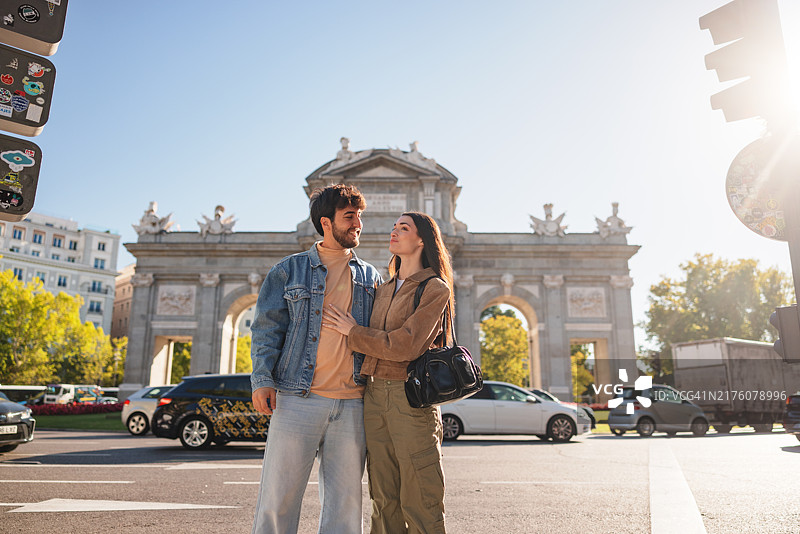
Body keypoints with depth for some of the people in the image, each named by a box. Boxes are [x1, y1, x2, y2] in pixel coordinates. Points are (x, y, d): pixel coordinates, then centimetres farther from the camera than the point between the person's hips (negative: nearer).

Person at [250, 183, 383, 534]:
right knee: (278, 497, 1)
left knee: (345, 502, 9)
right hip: (298, 398, -2)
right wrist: (262, 379, -8)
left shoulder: (370, 278, 16)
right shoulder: (289, 270, 8)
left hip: (352, 403, 3)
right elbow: (267, 327, 4)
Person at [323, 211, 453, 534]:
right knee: (384, 500, 11)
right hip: (375, 395, 6)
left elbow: (404, 346, -14)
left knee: (419, 503, 1)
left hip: (411, 397, -6)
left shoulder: (435, 288, -5)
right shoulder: (385, 289, 17)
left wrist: (353, 332, -4)